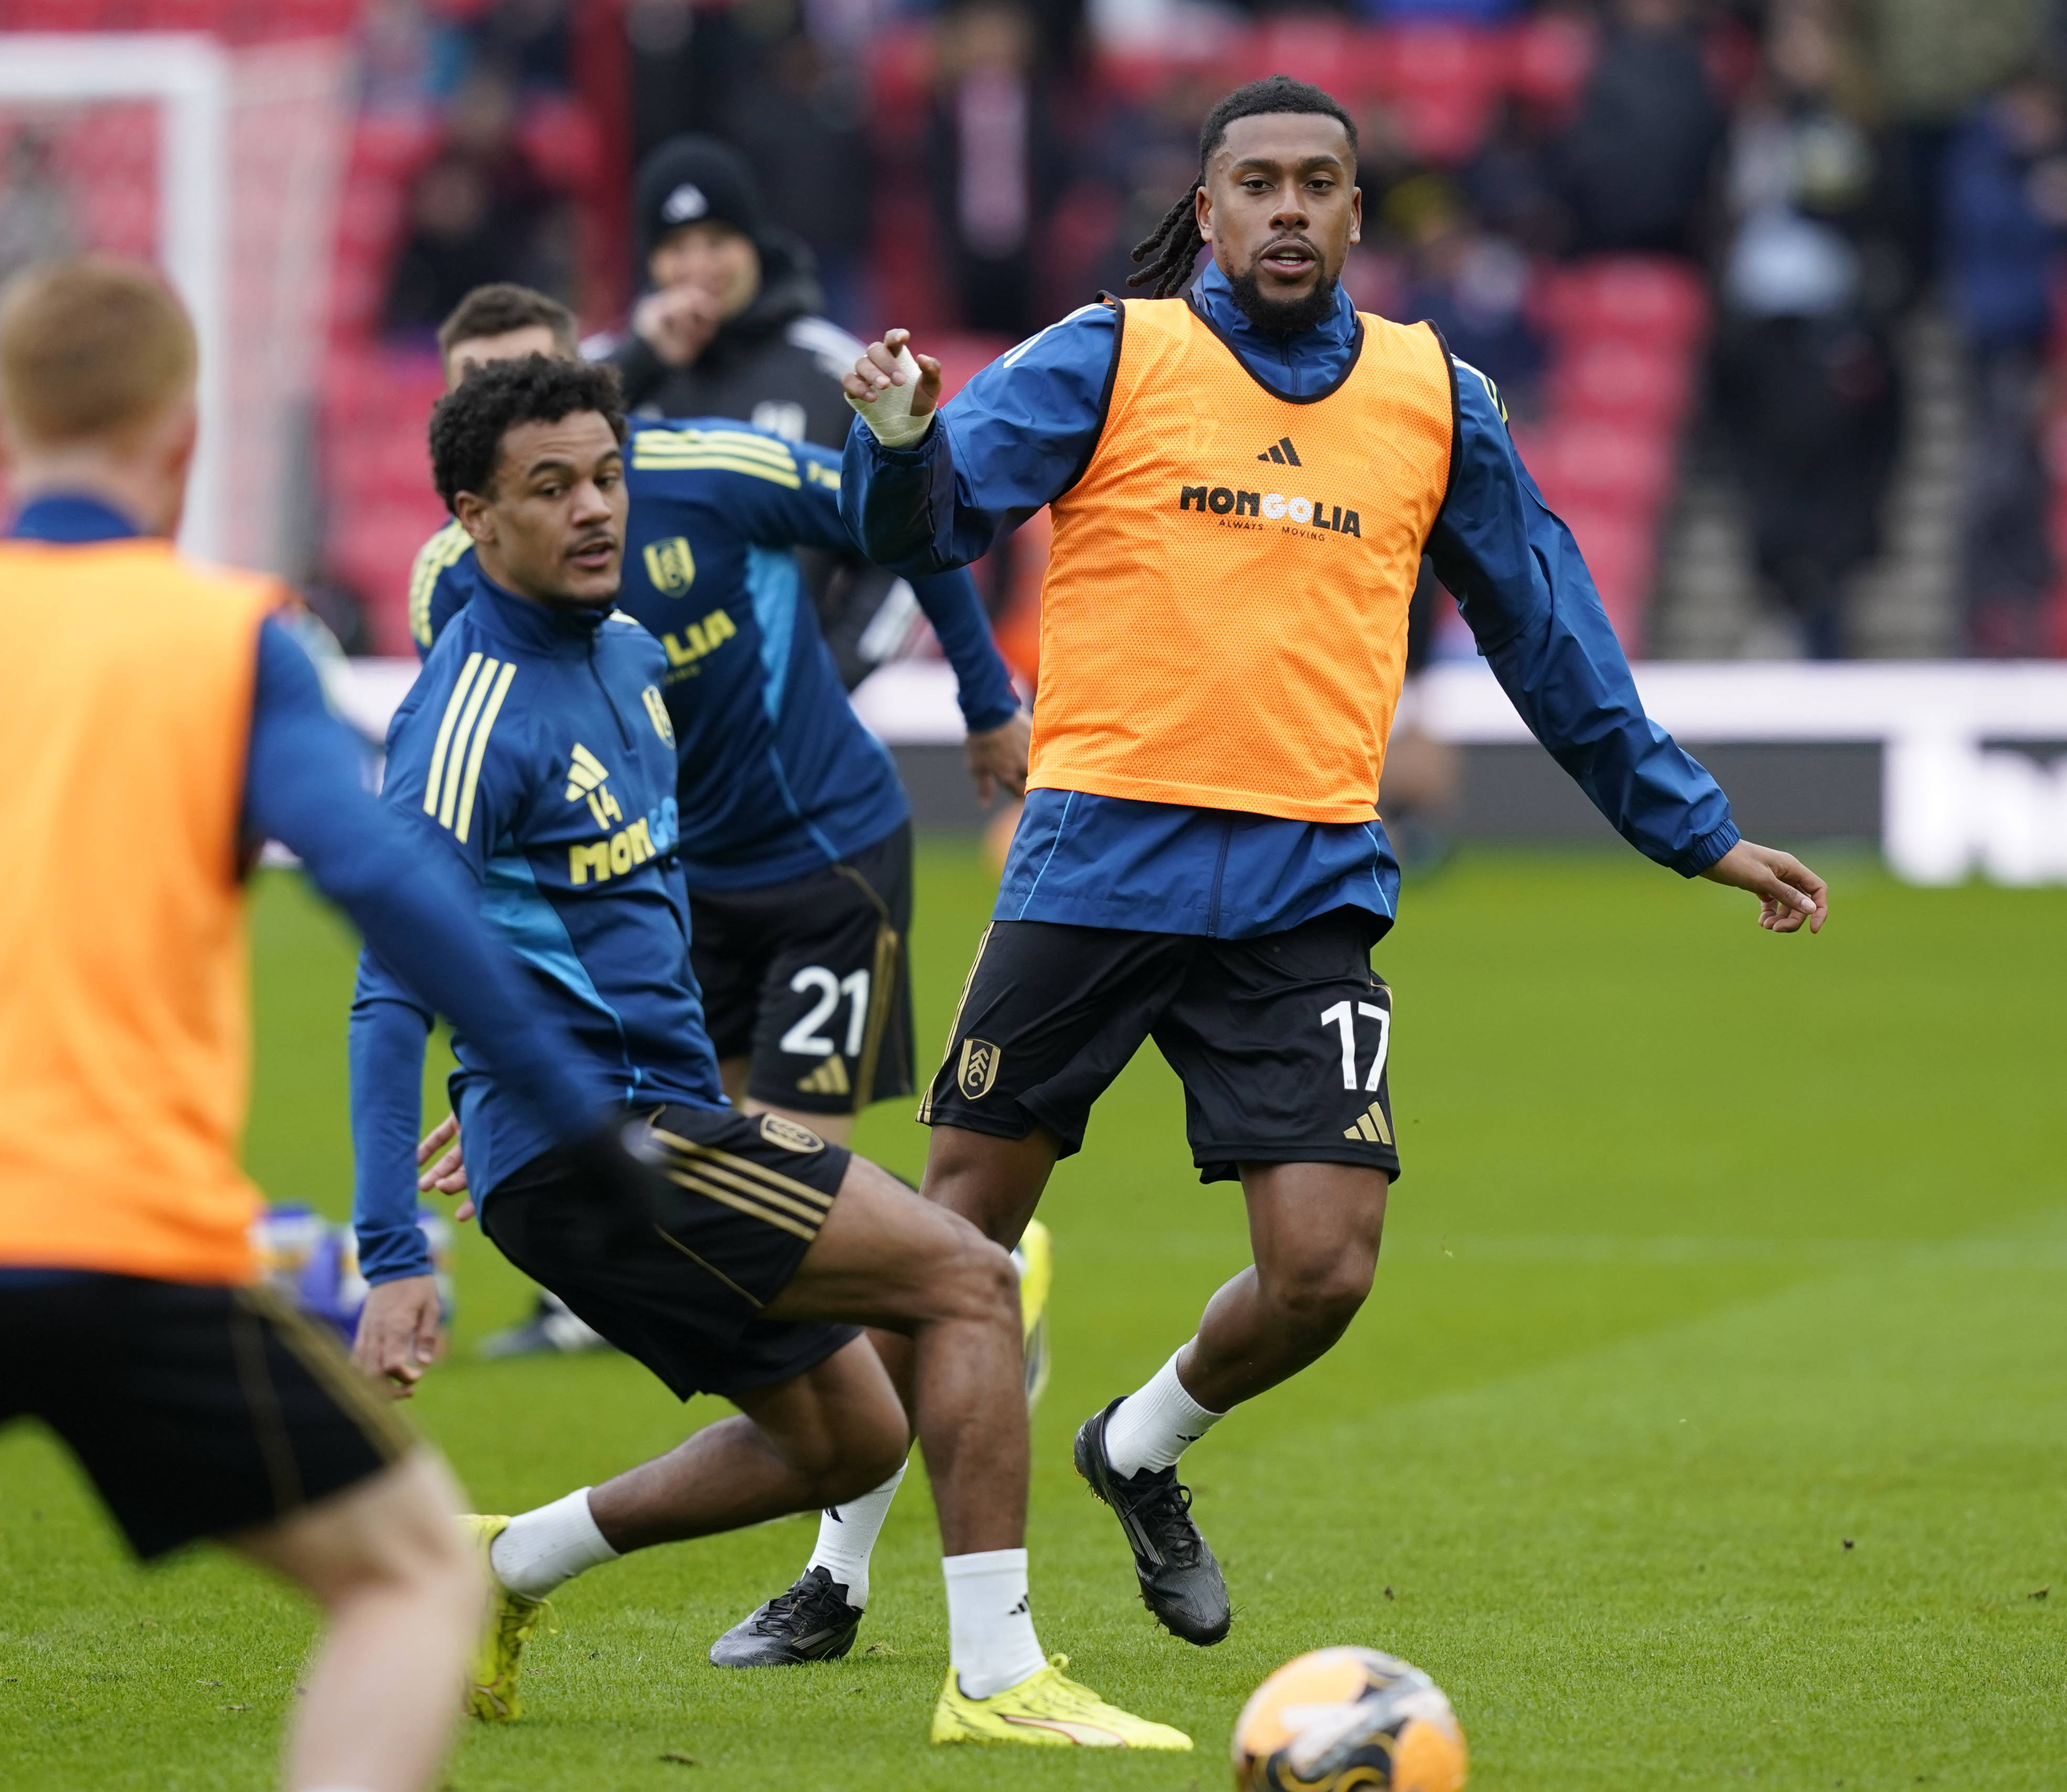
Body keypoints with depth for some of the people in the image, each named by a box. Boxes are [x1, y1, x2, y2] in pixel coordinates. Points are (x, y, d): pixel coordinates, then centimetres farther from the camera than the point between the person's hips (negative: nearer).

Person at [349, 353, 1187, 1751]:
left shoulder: (628, 652, 9)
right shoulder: (474, 710, -18)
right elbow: (394, 994, -23)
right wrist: (395, 1258, -27)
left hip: (665, 1119, 9)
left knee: (850, 1435, 16)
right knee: (971, 1281, -12)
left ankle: (504, 1567, 23)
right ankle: (995, 1677, -12)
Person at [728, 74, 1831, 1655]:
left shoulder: (1438, 403, 11)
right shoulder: (1111, 358, 2)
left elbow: (1548, 632, 21)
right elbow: (923, 527, -6)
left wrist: (1690, 828, 24)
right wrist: (902, 440, -29)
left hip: (1306, 888, 2)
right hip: (1097, 864, -2)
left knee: (1323, 1270, -8)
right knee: (957, 1233, 2)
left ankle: (1143, 1451, 23)